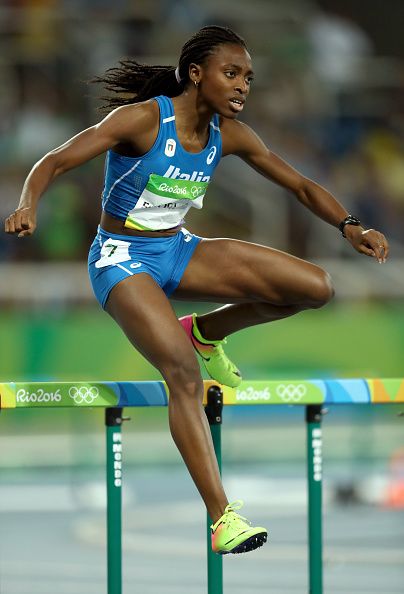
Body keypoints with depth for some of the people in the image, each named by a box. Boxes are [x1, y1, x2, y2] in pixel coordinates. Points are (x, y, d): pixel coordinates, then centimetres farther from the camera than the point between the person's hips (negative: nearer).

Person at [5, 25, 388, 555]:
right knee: (183, 373, -29)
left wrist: (350, 227, -10)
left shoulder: (228, 134, -3)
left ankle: (205, 333, 15)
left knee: (315, 288, -8)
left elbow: (301, 186, 6)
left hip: (178, 251, 6)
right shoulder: (143, 119, -20)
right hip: (123, 260, -6)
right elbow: (56, 162, -24)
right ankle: (222, 519, -28)